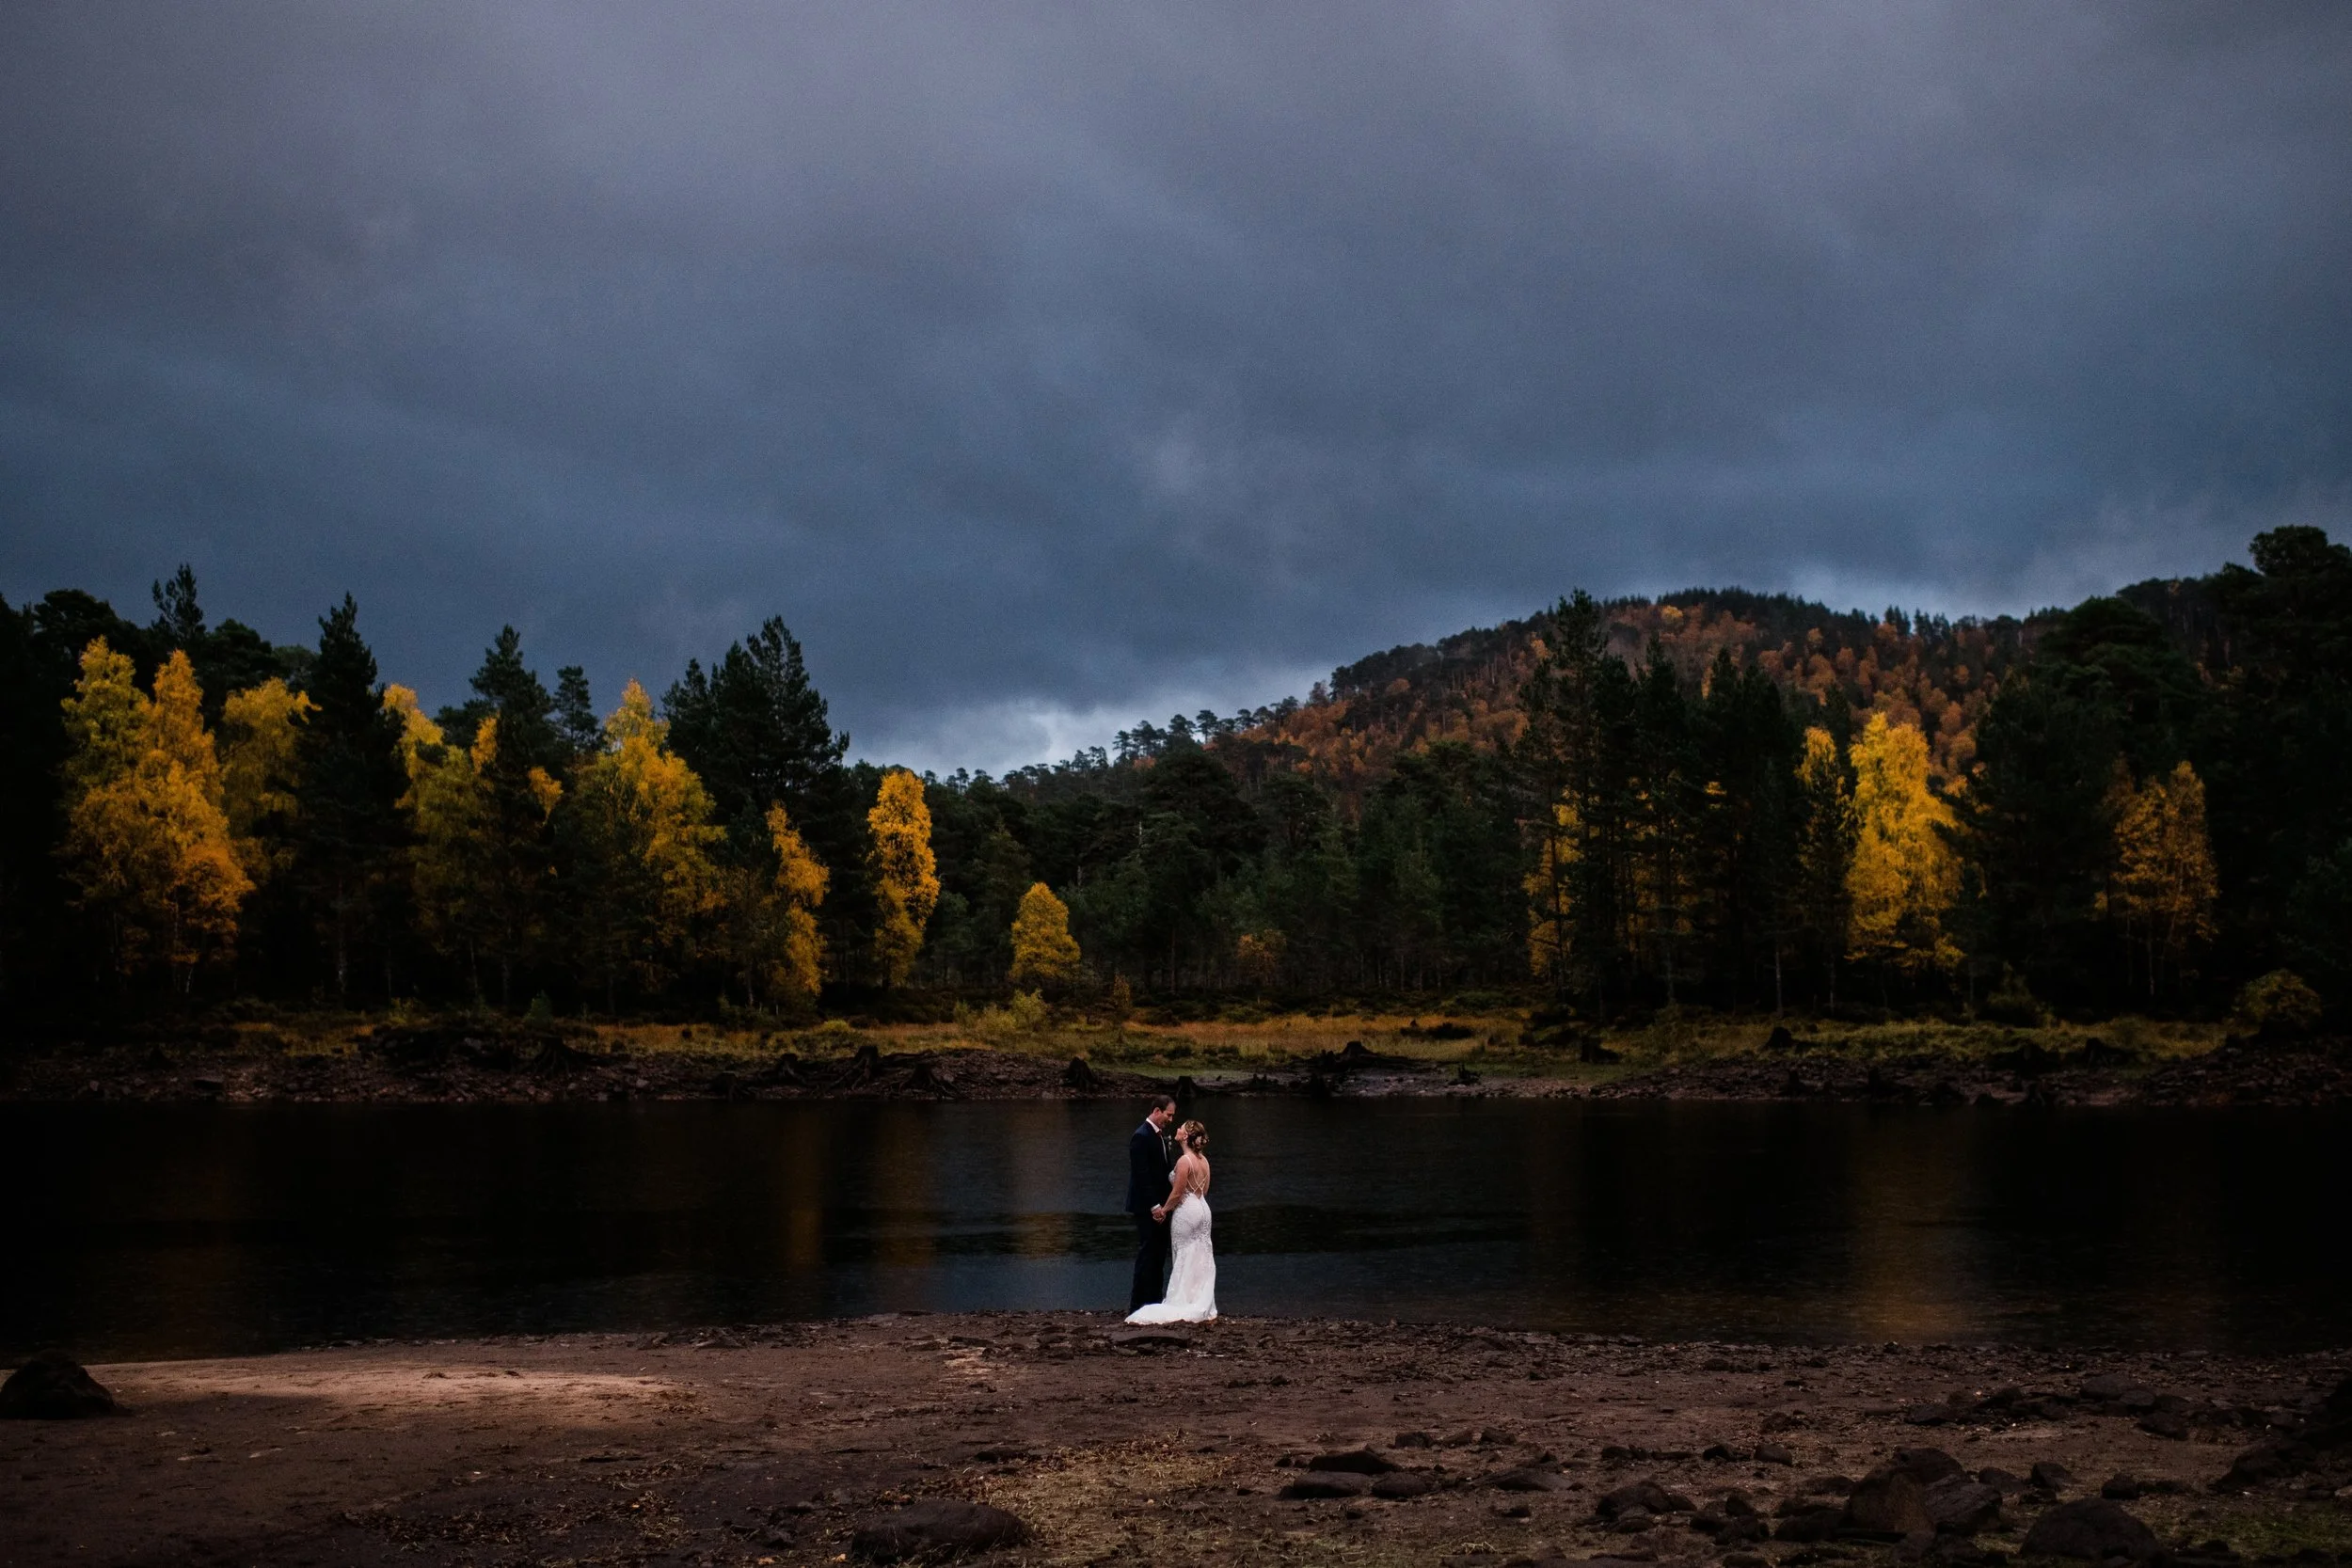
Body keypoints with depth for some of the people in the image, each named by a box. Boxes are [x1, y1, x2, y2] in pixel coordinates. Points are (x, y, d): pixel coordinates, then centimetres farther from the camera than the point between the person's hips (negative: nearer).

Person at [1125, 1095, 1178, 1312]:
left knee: (1159, 1255, 12)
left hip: (1158, 1205, 9)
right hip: (1146, 1207, -9)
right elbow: (1142, 1175, -20)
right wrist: (1154, 1206, -21)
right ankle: (1139, 1306, -2)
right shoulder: (1142, 1137, -16)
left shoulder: (1161, 1135, 13)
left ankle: (1153, 1301, 18)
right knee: (1147, 1255, -6)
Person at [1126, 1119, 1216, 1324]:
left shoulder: (1184, 1161, -19)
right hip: (1202, 1209, 8)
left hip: (1185, 1212, -7)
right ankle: (1206, 1310, 14)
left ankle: (1185, 1309, 7)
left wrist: (1163, 1210, -3)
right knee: (1202, 1260, 12)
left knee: (1185, 1260, 2)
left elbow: (1177, 1193, -17)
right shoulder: (1203, 1160, 5)